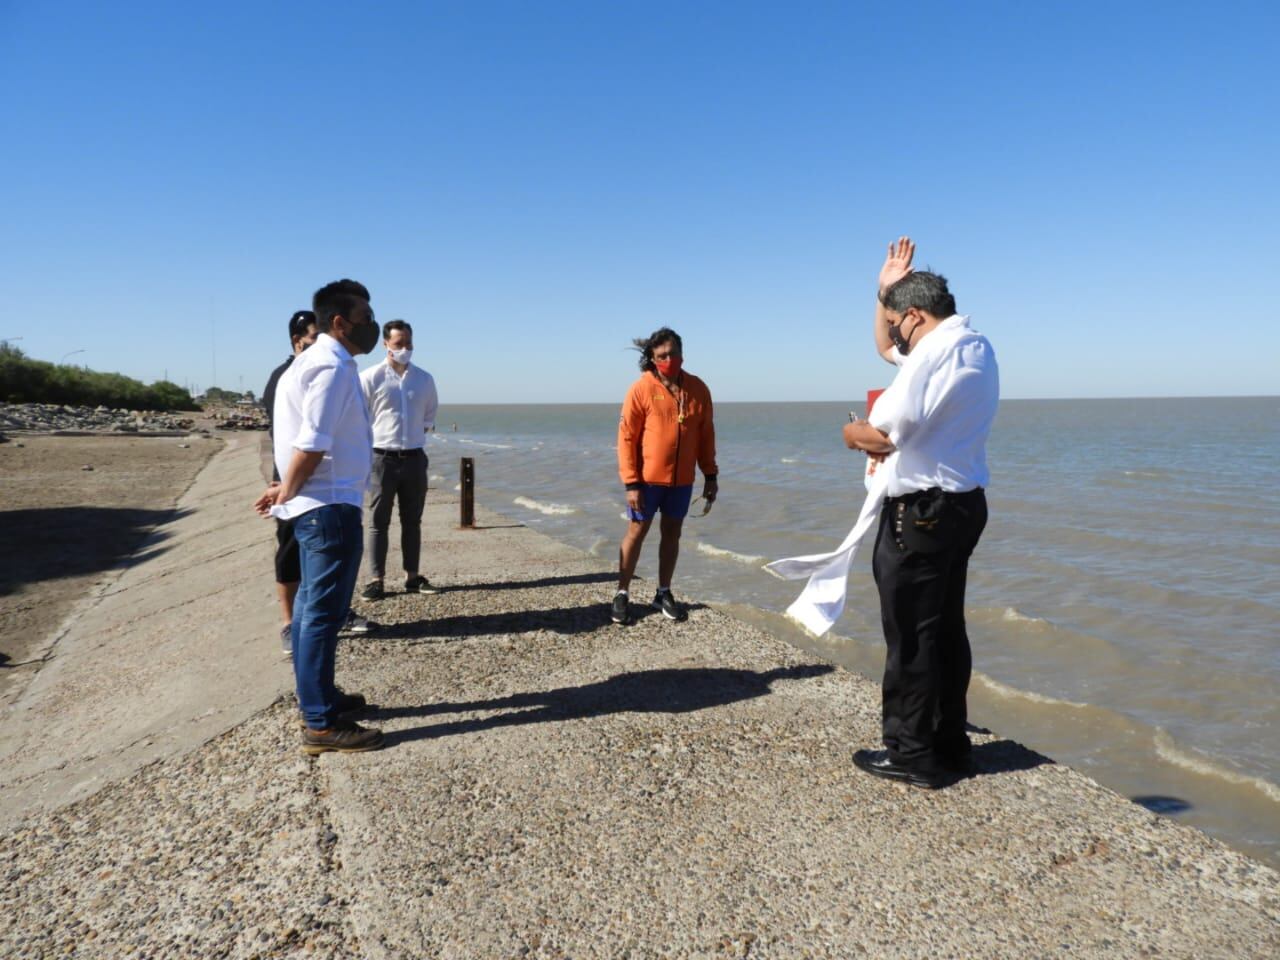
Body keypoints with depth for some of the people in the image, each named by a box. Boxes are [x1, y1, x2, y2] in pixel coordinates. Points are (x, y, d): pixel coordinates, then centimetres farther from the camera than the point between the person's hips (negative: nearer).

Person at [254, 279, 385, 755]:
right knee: (324, 612, -6)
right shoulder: (334, 366, -16)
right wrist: (286, 493, -10)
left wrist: (287, 491, 13)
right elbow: (312, 445, -22)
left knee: (313, 606, 18)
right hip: (331, 505, -11)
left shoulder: (318, 360, 17)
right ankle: (321, 724, 1)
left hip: (319, 505, 11)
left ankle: (317, 696, 32)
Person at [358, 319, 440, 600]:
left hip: (415, 457, 4)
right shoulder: (370, 377, -6)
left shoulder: (424, 379, 5)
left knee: (412, 521, 10)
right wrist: (369, 441, -4)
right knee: (379, 521, 1)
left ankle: (412, 576, 18)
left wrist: (421, 431, 7)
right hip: (383, 458, -4)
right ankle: (376, 579, 5)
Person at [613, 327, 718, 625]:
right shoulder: (641, 389, -11)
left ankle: (664, 593, 26)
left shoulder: (698, 389, 1)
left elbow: (706, 435, 8)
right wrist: (631, 483, -14)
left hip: (682, 479, 4)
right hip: (647, 478, -4)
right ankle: (622, 594, 15)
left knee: (672, 533, 12)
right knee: (636, 533, 5)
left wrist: (711, 475, 6)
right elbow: (626, 438, -10)